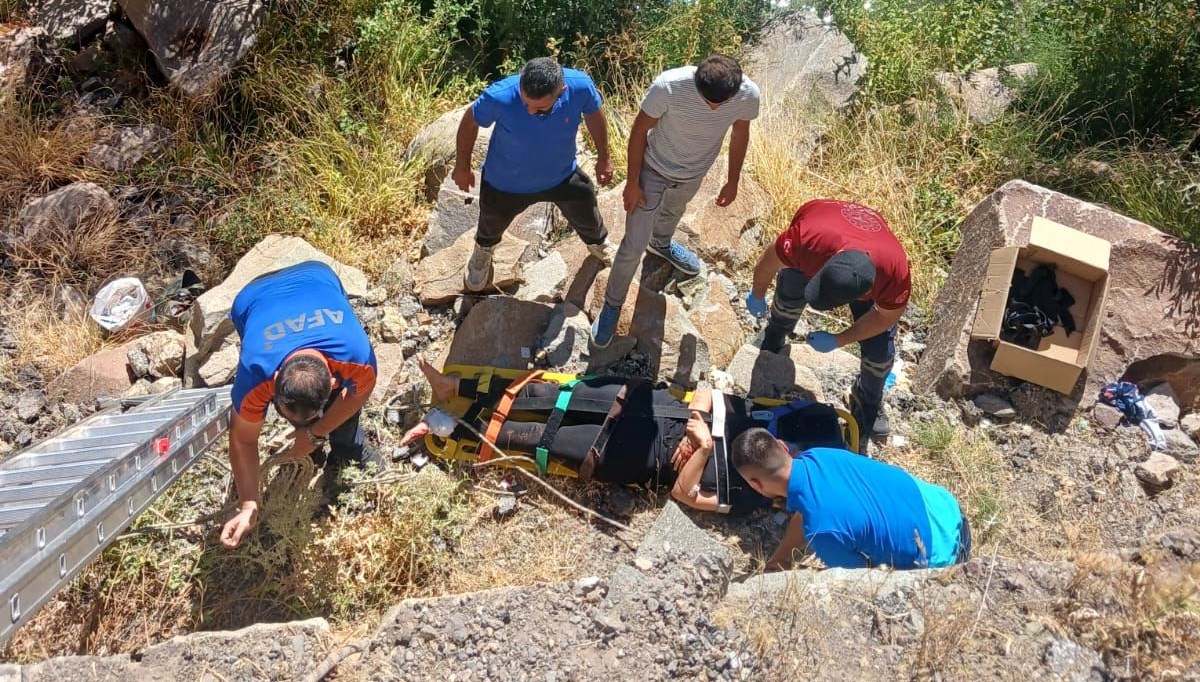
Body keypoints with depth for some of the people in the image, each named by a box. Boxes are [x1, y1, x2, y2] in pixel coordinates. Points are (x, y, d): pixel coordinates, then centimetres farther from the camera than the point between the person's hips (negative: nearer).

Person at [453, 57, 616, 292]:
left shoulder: (580, 86, -33)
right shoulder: (499, 97, -40)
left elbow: (594, 113, -9)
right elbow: (470, 122, -18)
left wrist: (604, 157, 3)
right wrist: (462, 167, -5)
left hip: (562, 175, 2)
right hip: (505, 183, -2)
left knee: (587, 216, 28)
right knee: (491, 225, 28)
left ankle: (598, 243, 66)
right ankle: (483, 251, 67)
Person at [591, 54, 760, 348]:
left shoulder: (748, 94, -27)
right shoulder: (668, 86, -37)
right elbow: (639, 130, -20)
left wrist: (733, 180, 6)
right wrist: (632, 182, -14)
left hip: (694, 173, 4)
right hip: (654, 170, -3)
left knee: (673, 211, 34)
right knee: (634, 246, 1)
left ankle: (661, 243, 68)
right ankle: (612, 304, 24)